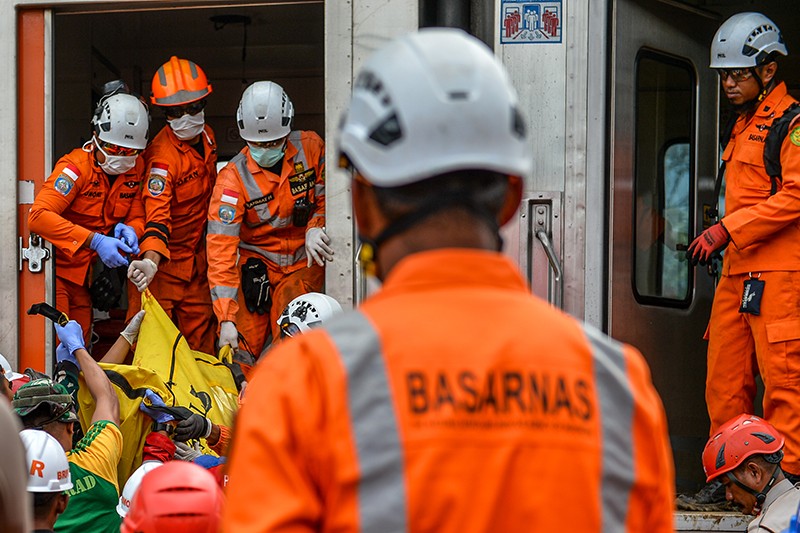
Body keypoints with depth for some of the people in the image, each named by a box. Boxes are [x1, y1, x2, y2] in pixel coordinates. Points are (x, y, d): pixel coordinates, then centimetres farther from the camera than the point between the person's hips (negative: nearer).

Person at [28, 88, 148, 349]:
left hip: (84, 271, 7)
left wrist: (129, 230, -22)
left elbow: (138, 217, 5)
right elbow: (38, 216, -34)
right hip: (56, 267, -7)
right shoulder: (77, 166, -22)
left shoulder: (136, 168, -1)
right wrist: (95, 240, -41)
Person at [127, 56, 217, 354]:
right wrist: (151, 260, -51)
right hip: (162, 262, -8)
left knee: (201, 341, 11)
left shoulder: (206, 136, 2)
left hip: (196, 259, 8)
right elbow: (157, 214, -35)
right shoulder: (163, 156, -24)